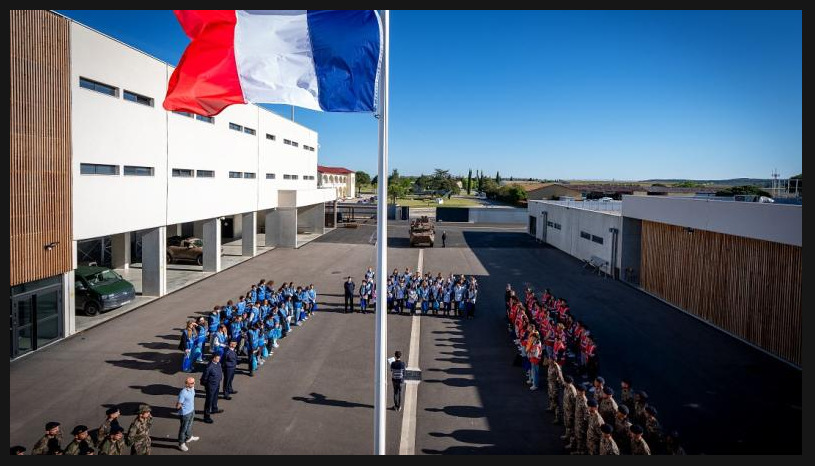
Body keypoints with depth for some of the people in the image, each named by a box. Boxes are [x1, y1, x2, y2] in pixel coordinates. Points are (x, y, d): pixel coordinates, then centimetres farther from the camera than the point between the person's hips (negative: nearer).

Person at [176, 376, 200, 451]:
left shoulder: (192, 388, -7)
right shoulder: (183, 393, -33)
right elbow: (178, 406, -23)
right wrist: (179, 405, -39)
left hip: (192, 411, 8)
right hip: (185, 413, -8)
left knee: (189, 425, 29)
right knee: (183, 428, 10)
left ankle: (189, 437, 52)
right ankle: (181, 444, 28)